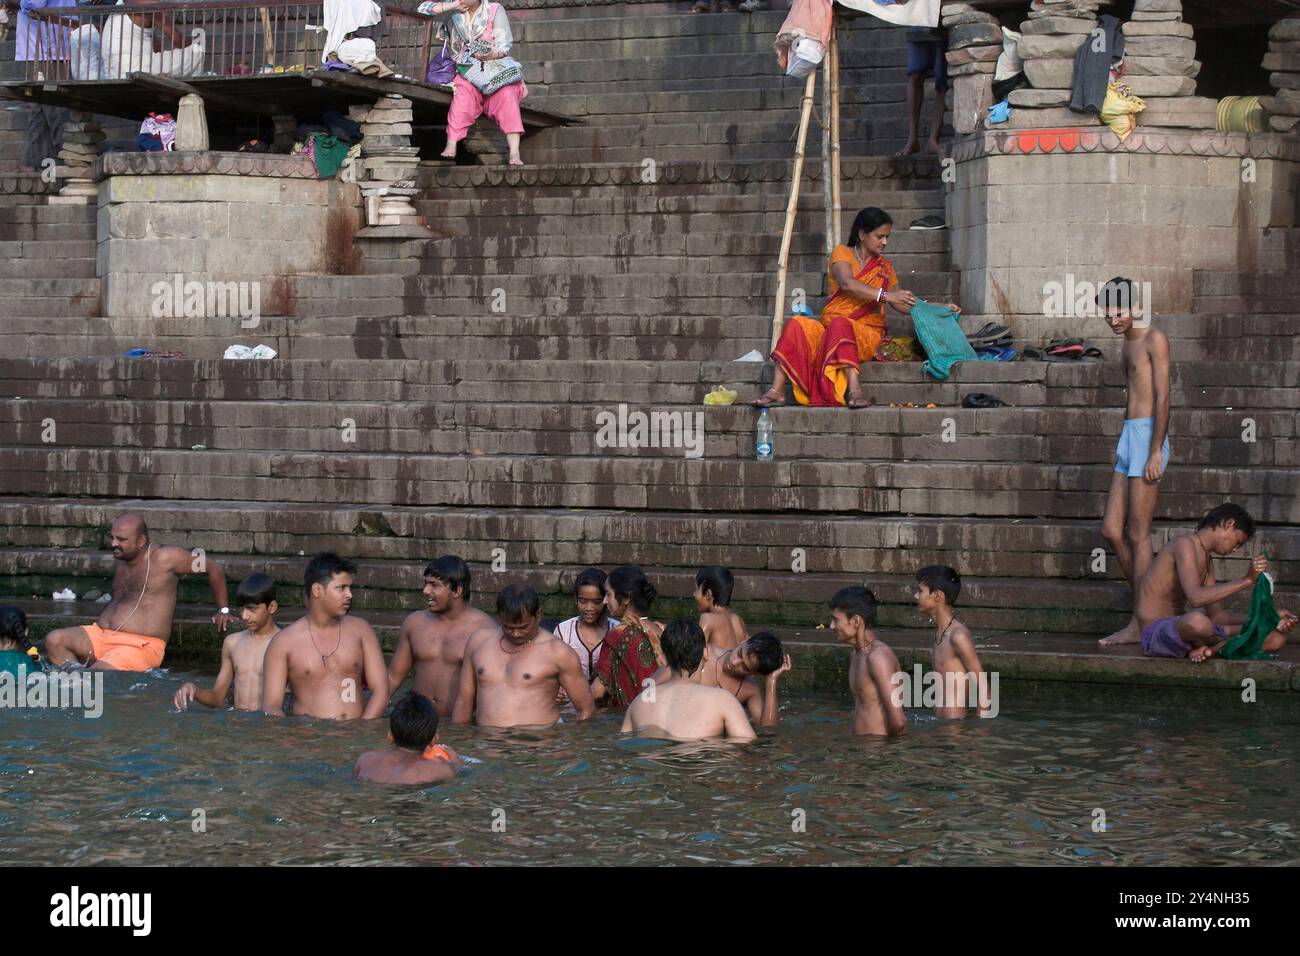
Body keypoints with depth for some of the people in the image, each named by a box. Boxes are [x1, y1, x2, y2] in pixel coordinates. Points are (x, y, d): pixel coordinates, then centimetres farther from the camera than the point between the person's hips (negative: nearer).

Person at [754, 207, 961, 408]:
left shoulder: (884, 266, 17)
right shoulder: (842, 253, 6)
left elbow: (902, 305, 22)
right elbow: (847, 284, -15)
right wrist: (884, 295, -26)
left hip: (866, 333, 0)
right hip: (829, 329, 0)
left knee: (840, 324, -36)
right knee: (797, 324, -29)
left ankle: (854, 390, -55)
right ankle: (777, 390, -35)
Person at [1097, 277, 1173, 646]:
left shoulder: (1154, 339, -8)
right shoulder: (1128, 343, 19)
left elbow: (1162, 398, -14)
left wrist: (1155, 452, -19)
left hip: (1149, 436, -9)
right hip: (1128, 436, 9)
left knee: (1137, 534, -7)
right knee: (1111, 530, 6)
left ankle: (1140, 625, -3)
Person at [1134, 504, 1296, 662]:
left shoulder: (1206, 561, 20)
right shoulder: (1185, 544, -11)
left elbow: (1216, 615, 14)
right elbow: (1196, 598, -27)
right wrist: (1247, 580, -26)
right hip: (1155, 632, -9)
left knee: (1276, 638, 2)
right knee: (1197, 621, -45)